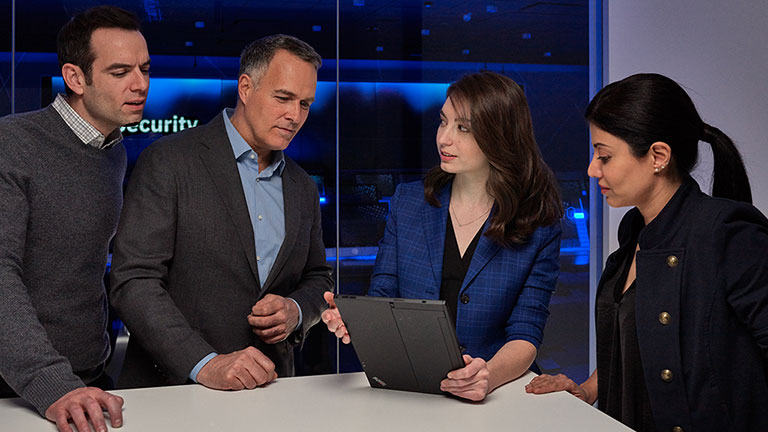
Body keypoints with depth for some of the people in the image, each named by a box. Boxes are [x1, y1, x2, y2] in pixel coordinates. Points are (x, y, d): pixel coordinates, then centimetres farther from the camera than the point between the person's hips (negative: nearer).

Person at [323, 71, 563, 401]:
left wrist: (490, 375, -27)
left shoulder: (539, 226, -2)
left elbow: (525, 335, -6)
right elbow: (382, 298, 7)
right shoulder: (407, 201, 7)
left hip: (495, 396, -3)